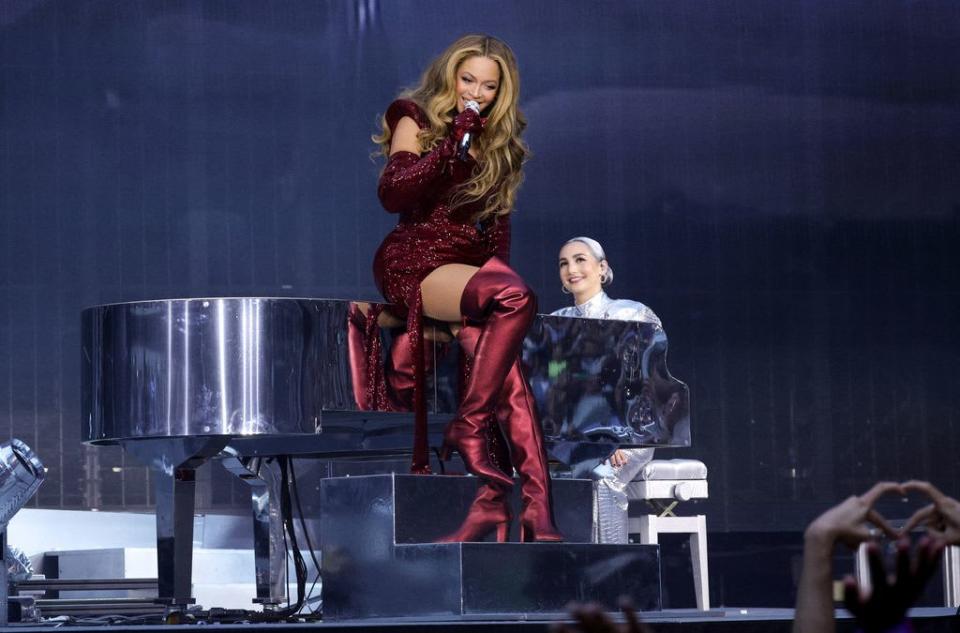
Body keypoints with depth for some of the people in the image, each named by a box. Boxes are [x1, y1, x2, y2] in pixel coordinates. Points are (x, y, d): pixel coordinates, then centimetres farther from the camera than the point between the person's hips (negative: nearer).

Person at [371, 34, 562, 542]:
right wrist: (453, 143, -17)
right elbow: (392, 195, -12)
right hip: (415, 265, -5)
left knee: (502, 361, -23)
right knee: (516, 298, -32)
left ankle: (494, 496, -30)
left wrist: (498, 270, 9)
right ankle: (469, 428, -28)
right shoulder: (416, 120, 2)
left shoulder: (499, 139, 18)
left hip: (472, 266, 5)